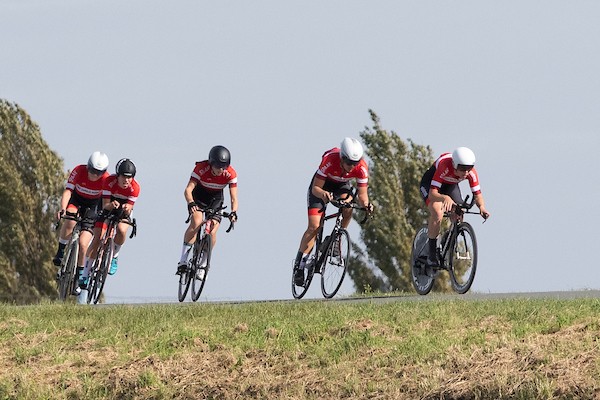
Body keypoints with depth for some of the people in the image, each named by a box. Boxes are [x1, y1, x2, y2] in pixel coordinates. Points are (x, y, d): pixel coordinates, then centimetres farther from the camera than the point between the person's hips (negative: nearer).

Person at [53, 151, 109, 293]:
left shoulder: (106, 179, -23)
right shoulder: (78, 171, -25)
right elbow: (67, 191, -30)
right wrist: (62, 209, -46)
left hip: (91, 207, 0)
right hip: (75, 200, 0)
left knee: (83, 244, -13)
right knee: (70, 220, -37)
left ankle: (79, 274, 8)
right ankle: (60, 252, -17)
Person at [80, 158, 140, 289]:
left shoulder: (135, 188, -27)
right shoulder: (109, 182, -29)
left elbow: (130, 207, -24)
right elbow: (105, 205, -27)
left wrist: (127, 209, -48)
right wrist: (111, 205, -51)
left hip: (123, 211, 0)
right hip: (108, 209, 0)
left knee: (122, 230, -31)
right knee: (97, 239, -14)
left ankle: (114, 257, -1)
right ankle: (85, 274, -8)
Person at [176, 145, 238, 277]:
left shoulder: (231, 174, -26)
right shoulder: (201, 169, -31)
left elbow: (234, 198, -25)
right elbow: (188, 190, -36)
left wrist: (233, 213, -45)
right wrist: (191, 203, -56)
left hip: (215, 199, 2)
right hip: (198, 196, -2)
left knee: (212, 233, -13)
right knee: (196, 222, -28)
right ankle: (183, 260, -22)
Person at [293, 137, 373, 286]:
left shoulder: (361, 168, -29)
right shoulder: (330, 161, -37)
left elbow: (362, 194, -23)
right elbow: (316, 188, -30)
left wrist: (365, 204, -45)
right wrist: (323, 194, -52)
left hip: (342, 185, 3)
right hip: (322, 186, -3)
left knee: (348, 206, -31)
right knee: (314, 226, -13)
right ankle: (299, 265, -3)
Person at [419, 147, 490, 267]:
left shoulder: (471, 172, -28)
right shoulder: (445, 167, -42)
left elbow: (477, 194, -22)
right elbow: (432, 194, -45)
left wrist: (481, 206, -45)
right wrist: (445, 198, -66)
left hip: (450, 186, 5)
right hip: (430, 184, -5)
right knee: (437, 213, -29)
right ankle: (431, 254, -19)